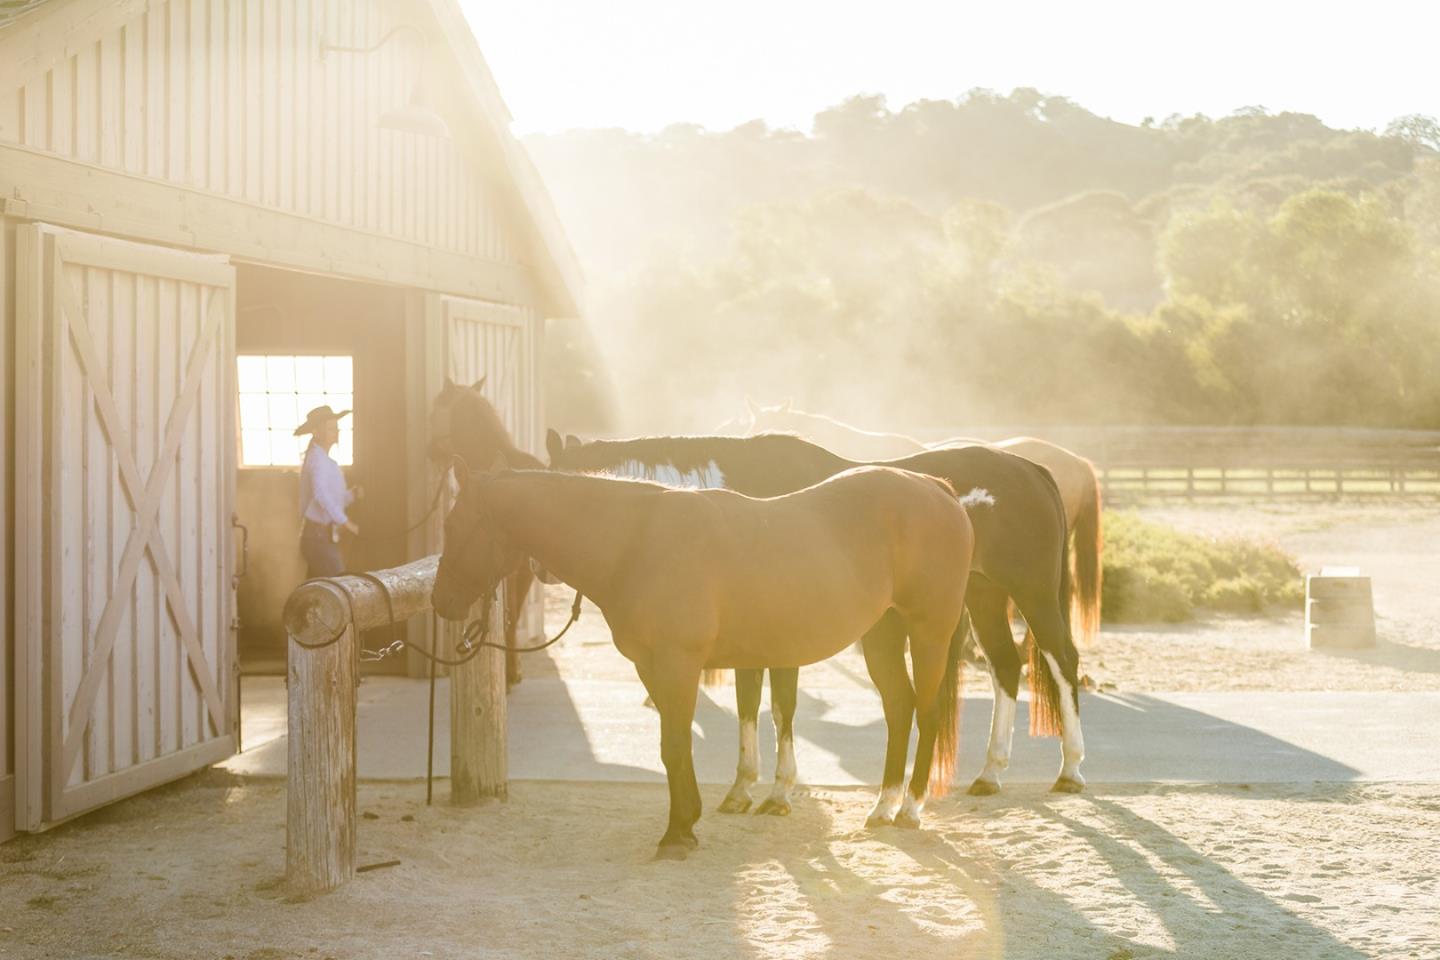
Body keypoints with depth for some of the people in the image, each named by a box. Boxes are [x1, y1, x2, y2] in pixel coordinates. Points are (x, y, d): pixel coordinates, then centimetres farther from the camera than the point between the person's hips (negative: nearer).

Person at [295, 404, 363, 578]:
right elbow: (321, 494, -27)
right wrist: (345, 521, -28)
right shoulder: (317, 458, -11)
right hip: (318, 536, -10)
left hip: (323, 537, 10)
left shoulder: (324, 460, 20)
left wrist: (352, 494, 3)